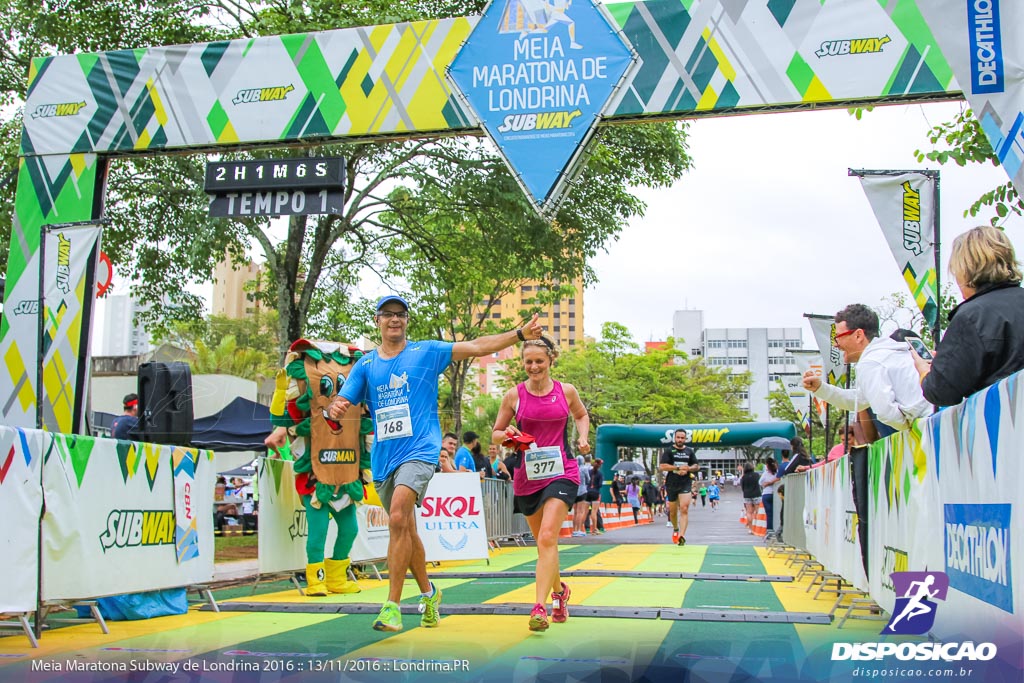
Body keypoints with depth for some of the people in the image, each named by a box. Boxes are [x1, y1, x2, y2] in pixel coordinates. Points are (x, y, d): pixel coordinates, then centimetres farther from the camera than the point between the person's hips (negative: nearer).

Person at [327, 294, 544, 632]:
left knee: (398, 518, -24)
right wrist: (334, 409, -18)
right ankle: (428, 593, 34)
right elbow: (341, 403, 7)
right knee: (404, 529, 13)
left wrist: (520, 333, -6)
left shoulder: (427, 351, 5)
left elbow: (478, 347, 2)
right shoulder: (365, 364, 12)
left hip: (419, 450, -4)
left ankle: (392, 606, -21)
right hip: (383, 456, 4)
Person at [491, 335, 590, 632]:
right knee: (543, 541, 14)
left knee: (547, 537, -19)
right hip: (527, 476, 2)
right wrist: (507, 435, -13)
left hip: (561, 473, -2)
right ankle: (559, 590, 40)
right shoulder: (514, 395, 1)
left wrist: (583, 438, 5)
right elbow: (495, 434, 9)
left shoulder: (566, 391, 2)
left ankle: (540, 607, -21)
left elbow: (581, 415, 23)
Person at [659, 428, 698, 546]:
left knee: (684, 509, -15)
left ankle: (681, 536, -22)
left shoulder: (689, 451, 9)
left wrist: (688, 468, -9)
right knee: (673, 511, 11)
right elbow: (662, 466, -9)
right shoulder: (668, 451, 1)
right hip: (671, 484, 0)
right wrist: (678, 468, -17)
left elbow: (696, 466, 14)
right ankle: (675, 529, 39)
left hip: (686, 484, 0)